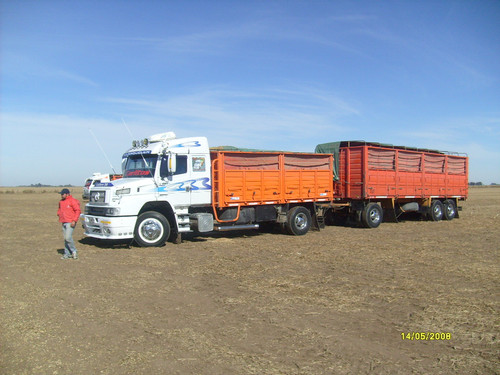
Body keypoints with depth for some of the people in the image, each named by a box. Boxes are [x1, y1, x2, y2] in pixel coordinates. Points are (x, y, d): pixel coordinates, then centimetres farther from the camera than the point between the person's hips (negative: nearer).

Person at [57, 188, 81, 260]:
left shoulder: (72, 201, -11)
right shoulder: (61, 201, 15)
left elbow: (78, 211, -14)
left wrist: (74, 221, -19)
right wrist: (59, 213, 13)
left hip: (70, 223, -8)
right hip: (64, 223, 8)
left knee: (68, 238, -16)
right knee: (65, 239, 9)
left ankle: (74, 251, 2)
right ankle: (67, 254, 15)